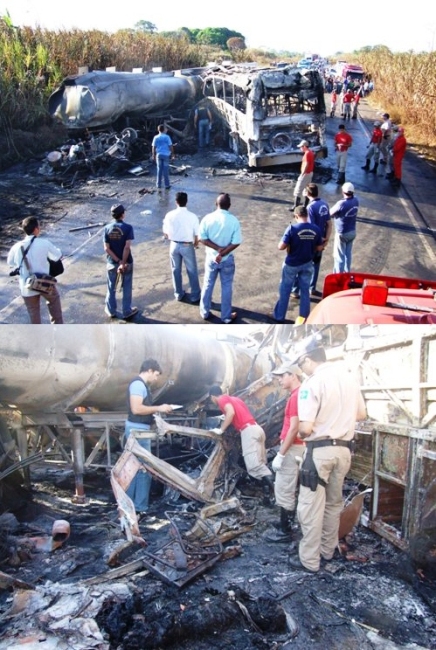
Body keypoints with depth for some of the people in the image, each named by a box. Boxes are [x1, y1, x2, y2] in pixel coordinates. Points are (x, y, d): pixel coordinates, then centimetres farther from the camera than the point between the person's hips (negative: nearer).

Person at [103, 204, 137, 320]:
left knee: (111, 288, 17)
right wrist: (123, 263, -18)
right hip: (127, 262, -3)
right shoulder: (128, 227, -15)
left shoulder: (107, 228, -6)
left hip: (112, 263, 3)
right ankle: (127, 311, 22)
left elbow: (107, 248, -10)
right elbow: (127, 247, -22)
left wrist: (118, 261, -10)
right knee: (127, 288, 12)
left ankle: (111, 311, 29)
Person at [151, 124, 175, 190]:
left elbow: (153, 147, 1)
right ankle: (167, 185, 5)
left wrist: (153, 155, 8)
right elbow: (171, 146, -7)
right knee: (166, 170, 2)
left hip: (159, 155, 3)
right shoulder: (167, 137, -7)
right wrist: (172, 154, 3)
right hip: (166, 155, -3)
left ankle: (159, 184, 12)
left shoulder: (156, 138, 1)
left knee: (159, 170, 10)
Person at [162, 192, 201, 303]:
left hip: (174, 245, 2)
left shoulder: (169, 215, -10)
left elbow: (166, 234, -1)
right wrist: (196, 244, 11)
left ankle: (179, 294, 31)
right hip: (187, 246, -2)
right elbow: (196, 235, -10)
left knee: (176, 270, 19)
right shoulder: (192, 216, -16)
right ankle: (195, 297, 18)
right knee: (192, 271, 11)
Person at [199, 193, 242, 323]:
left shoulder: (207, 218, -11)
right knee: (226, 287, 12)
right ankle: (226, 316, 22)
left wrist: (218, 248, -12)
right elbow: (236, 243, -17)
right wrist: (222, 253, -14)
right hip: (227, 259, -1)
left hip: (211, 258, 1)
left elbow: (202, 239, -11)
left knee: (208, 285, 17)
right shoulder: (234, 220, -15)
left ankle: (204, 312, 30)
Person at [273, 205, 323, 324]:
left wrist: (290, 245, -1)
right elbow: (319, 248, 1)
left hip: (291, 264, -3)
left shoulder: (292, 228, -20)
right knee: (305, 290, 15)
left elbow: (281, 247, -21)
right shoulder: (316, 229, -8)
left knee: (285, 290, 12)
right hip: (307, 264, 3)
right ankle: (303, 317, 21)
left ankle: (279, 315, 23)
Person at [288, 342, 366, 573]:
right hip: (343, 449, 7)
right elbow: (361, 414, 16)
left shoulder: (312, 383, -16)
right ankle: (327, 550, 32)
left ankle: (309, 560, 10)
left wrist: (301, 434, 1)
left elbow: (306, 428, -20)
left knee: (311, 507, 3)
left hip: (320, 450, -7)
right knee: (333, 503, 19)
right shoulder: (350, 377, 5)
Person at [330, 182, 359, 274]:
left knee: (339, 256, 4)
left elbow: (330, 214, -14)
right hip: (352, 232, 7)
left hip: (342, 233, -7)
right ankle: (347, 272, 32)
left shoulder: (341, 204, -26)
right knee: (348, 254, 20)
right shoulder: (356, 201, -5)